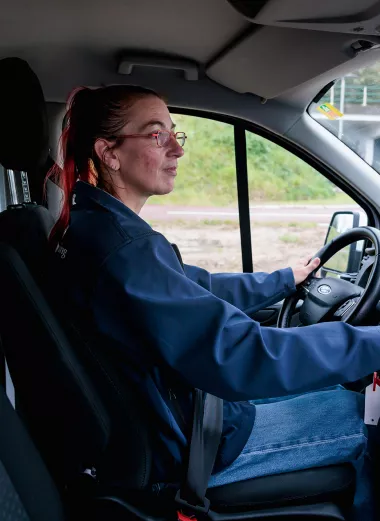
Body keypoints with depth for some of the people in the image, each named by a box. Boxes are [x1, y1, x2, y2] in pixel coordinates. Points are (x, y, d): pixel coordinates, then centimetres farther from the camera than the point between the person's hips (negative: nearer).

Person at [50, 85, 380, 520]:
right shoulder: (121, 247, -31)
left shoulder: (89, 224, 2)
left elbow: (201, 290, 12)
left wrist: (286, 280, 20)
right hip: (176, 448, -9)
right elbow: (238, 358, -35)